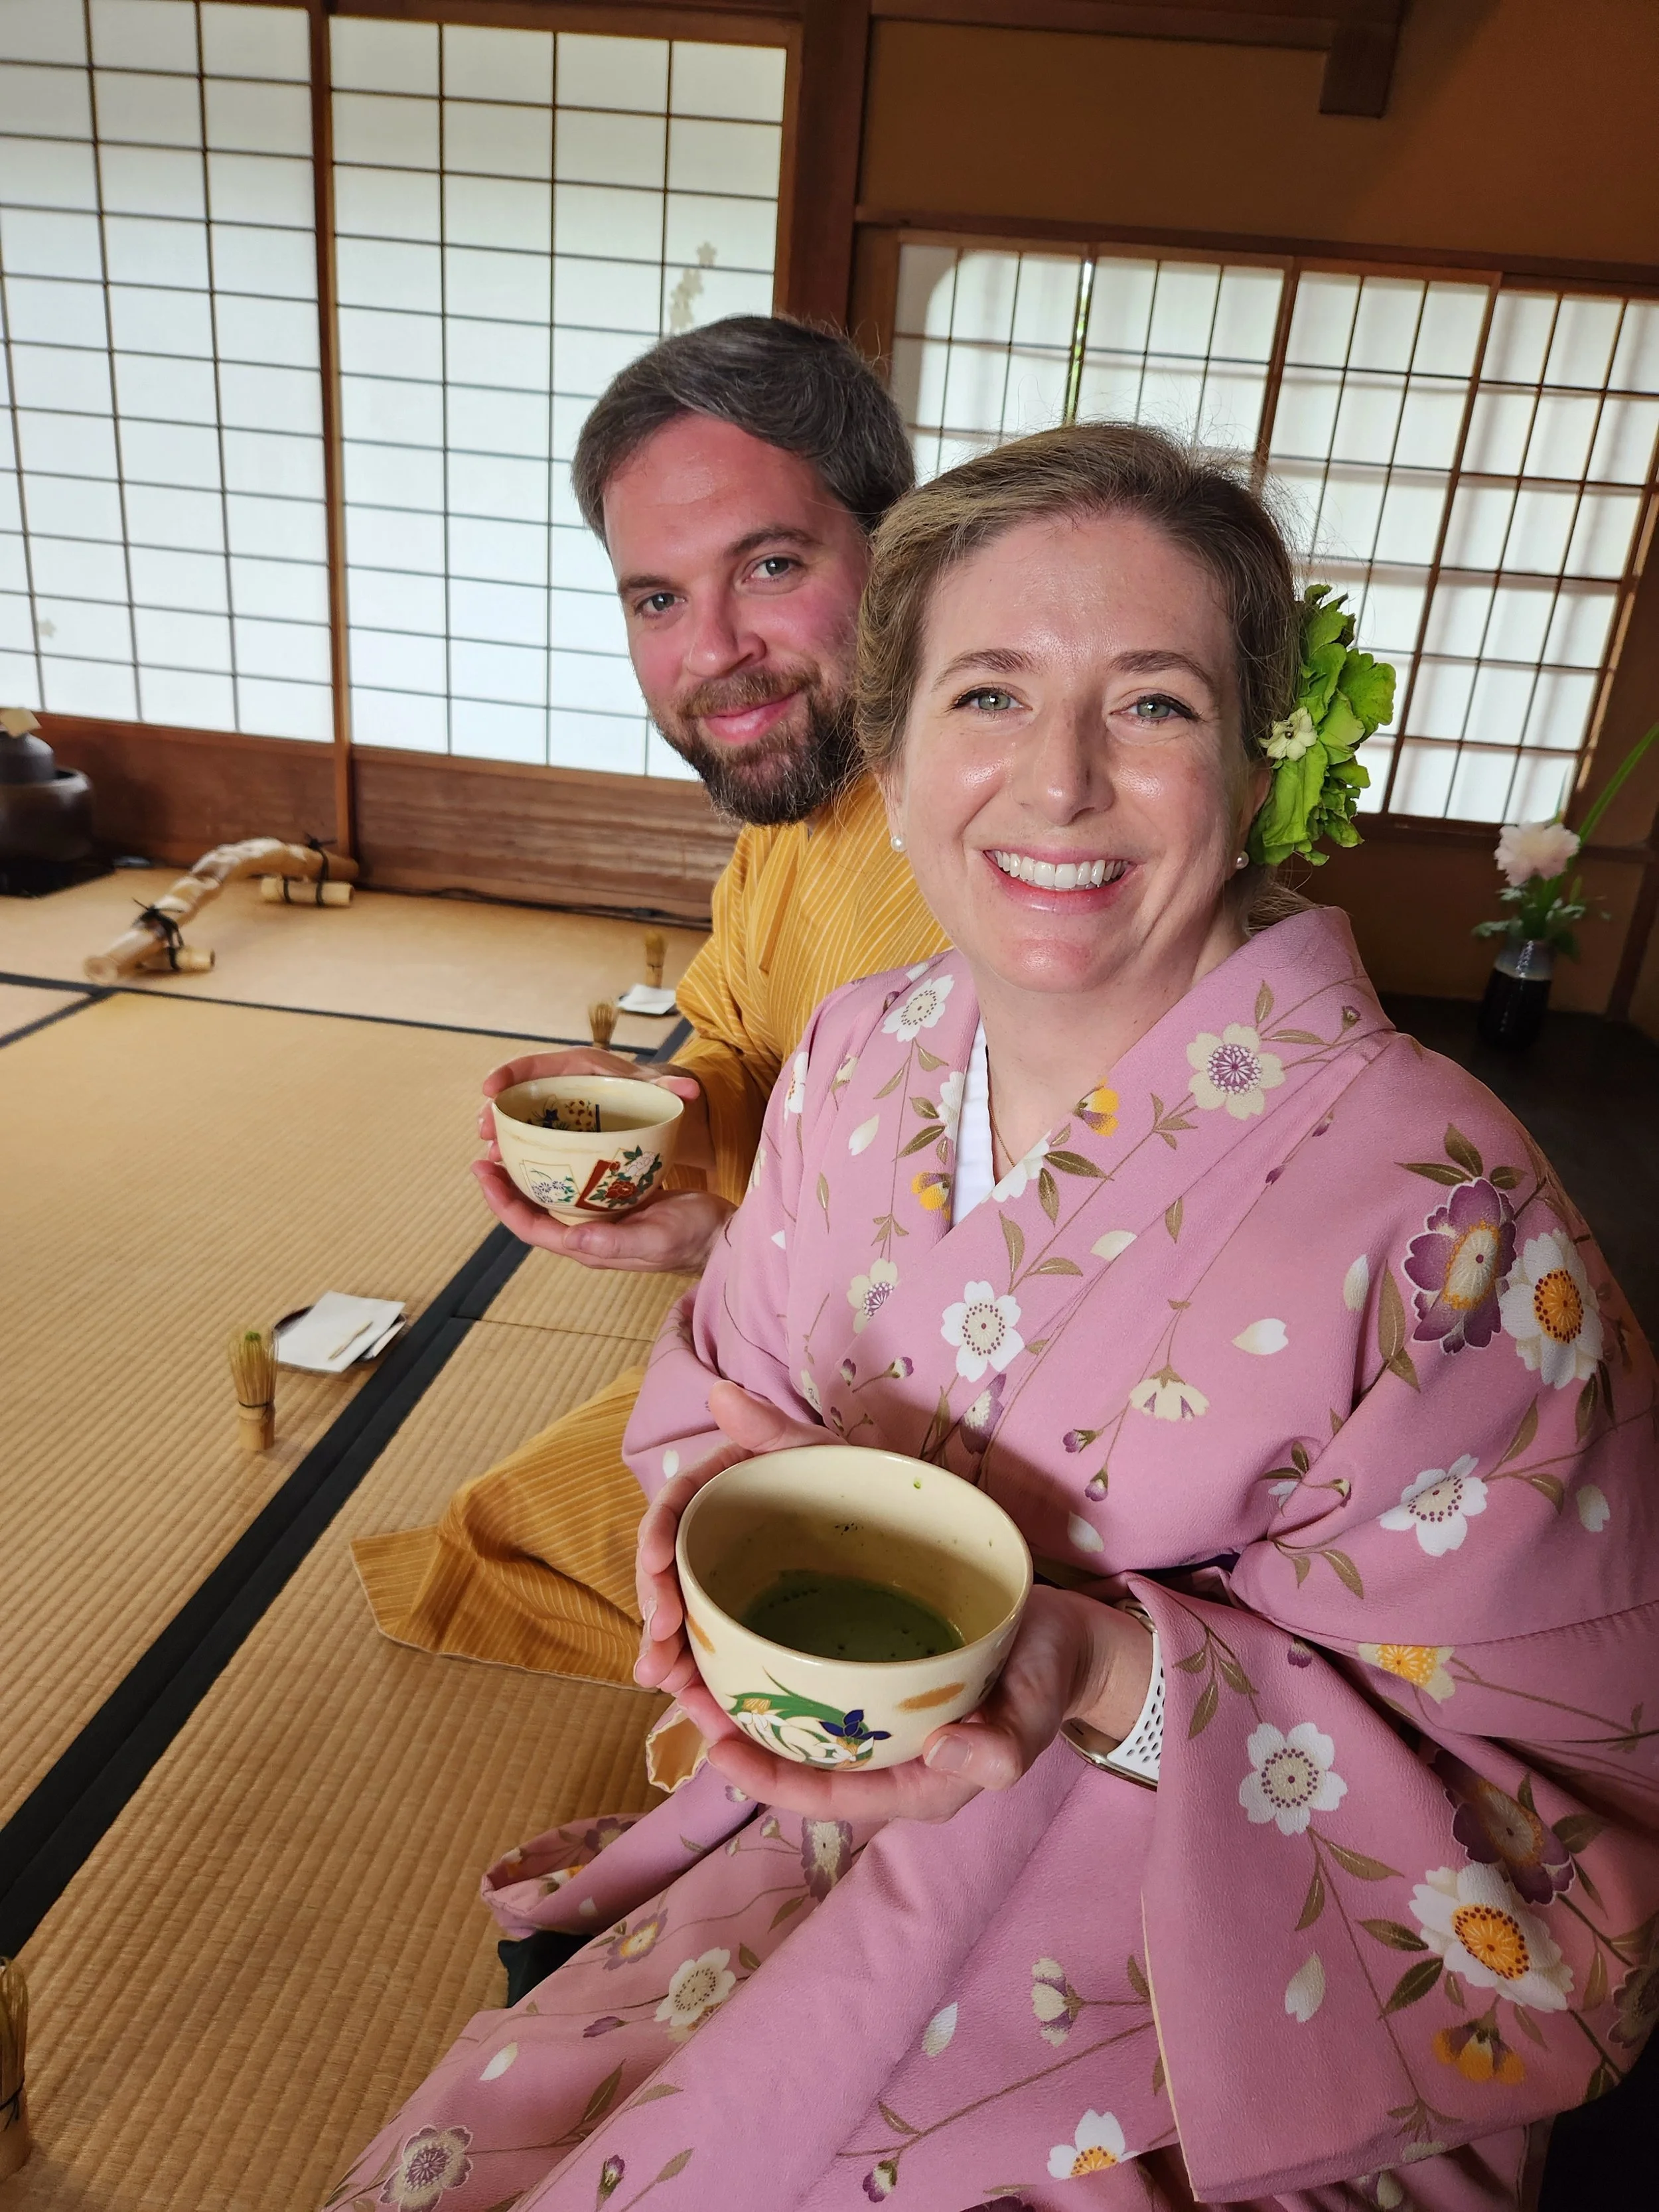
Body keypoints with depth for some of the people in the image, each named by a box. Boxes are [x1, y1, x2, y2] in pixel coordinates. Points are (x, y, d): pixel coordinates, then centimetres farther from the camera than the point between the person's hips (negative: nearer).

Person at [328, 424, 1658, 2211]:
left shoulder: (1442, 1224, -24)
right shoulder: (857, 1058, -7)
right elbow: (720, 1399, 6)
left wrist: (1115, 1677, -31)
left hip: (1225, 1992, -3)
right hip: (836, 1833, 4)